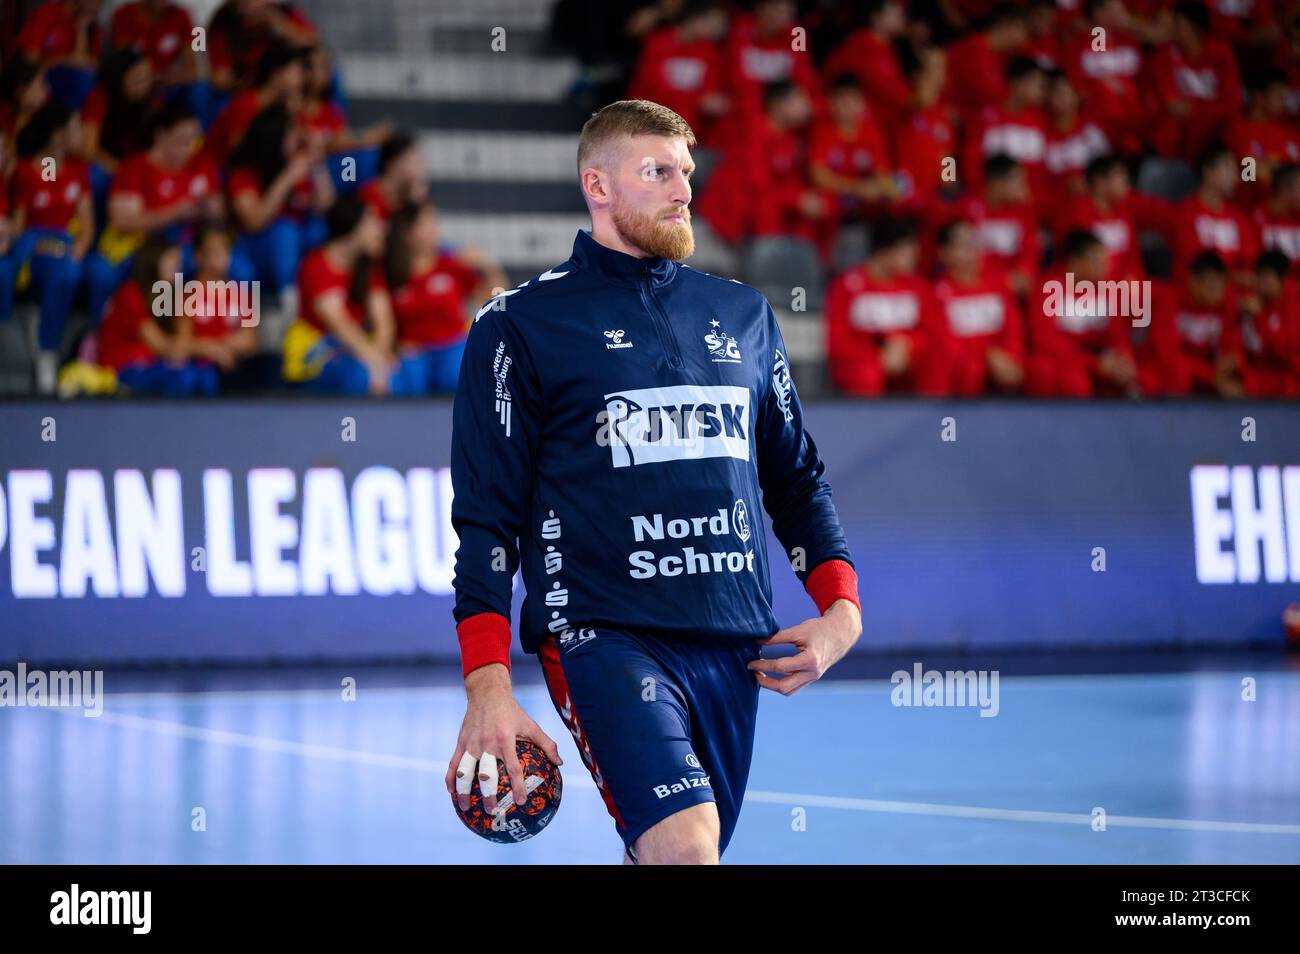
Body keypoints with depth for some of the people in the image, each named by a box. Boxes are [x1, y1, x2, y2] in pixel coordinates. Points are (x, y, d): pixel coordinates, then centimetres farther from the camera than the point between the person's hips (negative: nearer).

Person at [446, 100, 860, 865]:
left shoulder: (744, 314, 16)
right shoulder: (521, 325, 2)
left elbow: (798, 478, 23)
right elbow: (487, 515, -1)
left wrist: (841, 606, 7)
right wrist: (488, 685, -10)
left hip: (734, 647, 5)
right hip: (605, 635, -5)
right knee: (685, 845, -26)